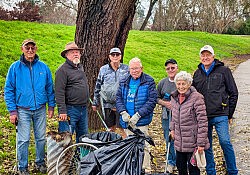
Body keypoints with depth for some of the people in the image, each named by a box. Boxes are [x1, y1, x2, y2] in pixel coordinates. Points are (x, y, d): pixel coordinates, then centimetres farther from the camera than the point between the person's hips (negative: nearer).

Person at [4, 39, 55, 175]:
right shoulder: (15, 67, -2)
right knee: (23, 140, 0)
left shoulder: (43, 67, 4)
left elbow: (50, 88, 10)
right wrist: (12, 110, -7)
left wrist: (51, 106, 6)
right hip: (23, 110, -2)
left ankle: (40, 163, 28)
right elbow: (8, 90, -1)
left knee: (41, 138, 10)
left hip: (40, 109, 2)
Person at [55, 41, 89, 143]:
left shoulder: (80, 67, 17)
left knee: (83, 136, 17)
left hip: (83, 109, 8)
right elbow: (59, 92, -17)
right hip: (70, 109, -8)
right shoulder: (62, 70, -11)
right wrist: (62, 111, -22)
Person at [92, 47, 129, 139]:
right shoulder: (103, 69, 5)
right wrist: (95, 103, 12)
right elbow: (97, 87, 11)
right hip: (107, 103, 2)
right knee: (111, 127, 12)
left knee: (122, 127, -2)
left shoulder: (126, 69, 2)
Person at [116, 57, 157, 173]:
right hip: (127, 120, 5)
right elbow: (118, 98, 10)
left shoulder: (149, 82, -4)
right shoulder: (124, 82, 12)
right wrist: (123, 112, -8)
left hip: (141, 121, -5)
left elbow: (152, 101, -10)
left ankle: (146, 169, 5)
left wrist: (138, 115, -16)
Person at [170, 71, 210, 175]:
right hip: (179, 141, 7)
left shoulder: (196, 98, -17)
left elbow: (202, 121, -18)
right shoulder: (174, 97, 5)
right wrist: (172, 128, 15)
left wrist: (201, 143, -19)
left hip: (193, 141, -7)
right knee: (180, 166, 17)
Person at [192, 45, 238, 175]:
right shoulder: (197, 74, 13)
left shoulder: (223, 71, 3)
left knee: (225, 142, -10)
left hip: (220, 115, -4)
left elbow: (233, 93, 5)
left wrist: (230, 114, 2)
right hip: (203, 116, 4)